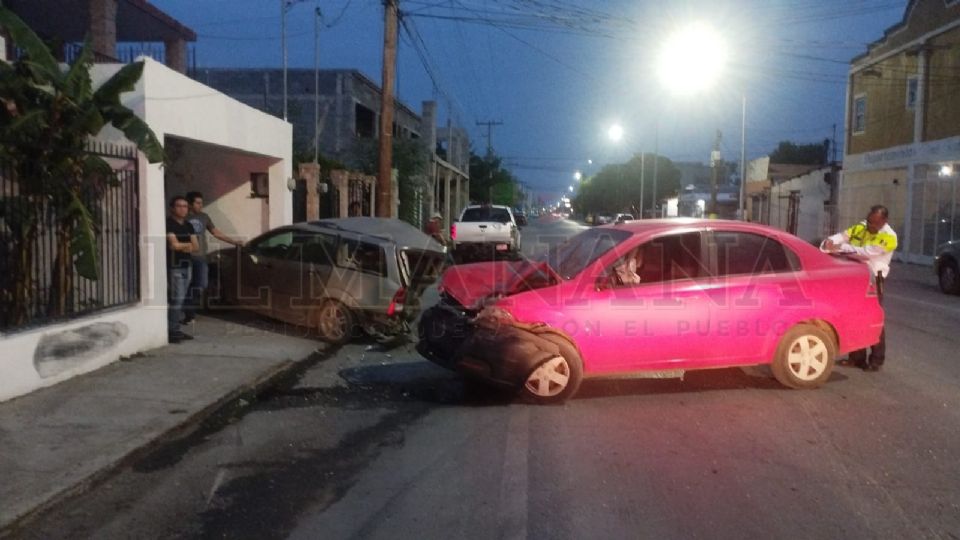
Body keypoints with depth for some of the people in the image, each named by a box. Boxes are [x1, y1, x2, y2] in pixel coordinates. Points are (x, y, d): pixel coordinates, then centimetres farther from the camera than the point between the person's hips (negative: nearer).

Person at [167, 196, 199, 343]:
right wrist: (187, 244, 2)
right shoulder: (169, 224, -8)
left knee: (180, 299, 9)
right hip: (174, 266, -8)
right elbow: (174, 245, -17)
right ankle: (172, 332, -10)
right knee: (175, 299, -12)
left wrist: (183, 246, -7)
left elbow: (196, 247, 13)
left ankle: (176, 330, 14)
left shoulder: (188, 226, 18)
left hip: (186, 265, 8)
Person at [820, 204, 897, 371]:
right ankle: (857, 357, 21)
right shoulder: (860, 227, 7)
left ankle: (876, 360, 6)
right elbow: (841, 236, -5)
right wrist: (829, 242, -27)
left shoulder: (889, 237, -12)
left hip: (872, 280, -6)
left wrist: (841, 248, -29)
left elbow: (867, 252, -24)